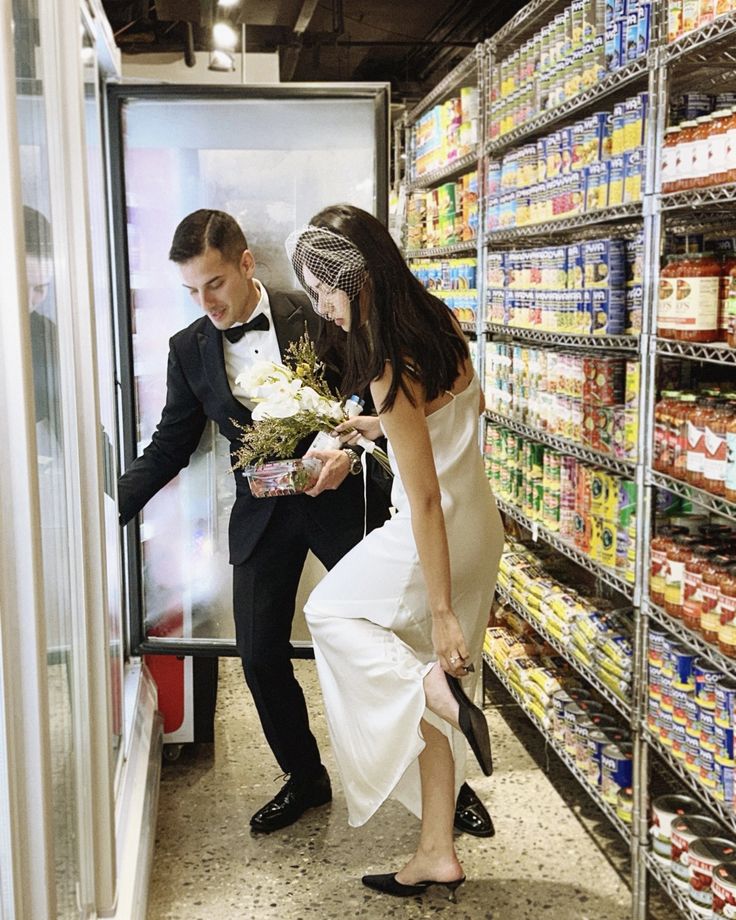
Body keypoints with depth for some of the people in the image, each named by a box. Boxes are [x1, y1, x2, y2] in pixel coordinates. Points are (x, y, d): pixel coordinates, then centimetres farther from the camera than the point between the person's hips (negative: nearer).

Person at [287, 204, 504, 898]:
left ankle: (438, 691, -4)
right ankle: (437, 854, 24)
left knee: (330, 611, 16)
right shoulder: (438, 322, 1)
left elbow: (425, 498, -25)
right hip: (478, 520, 9)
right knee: (425, 684, 15)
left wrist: (442, 610, -22)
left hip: (441, 533, -9)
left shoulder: (393, 371, -25)